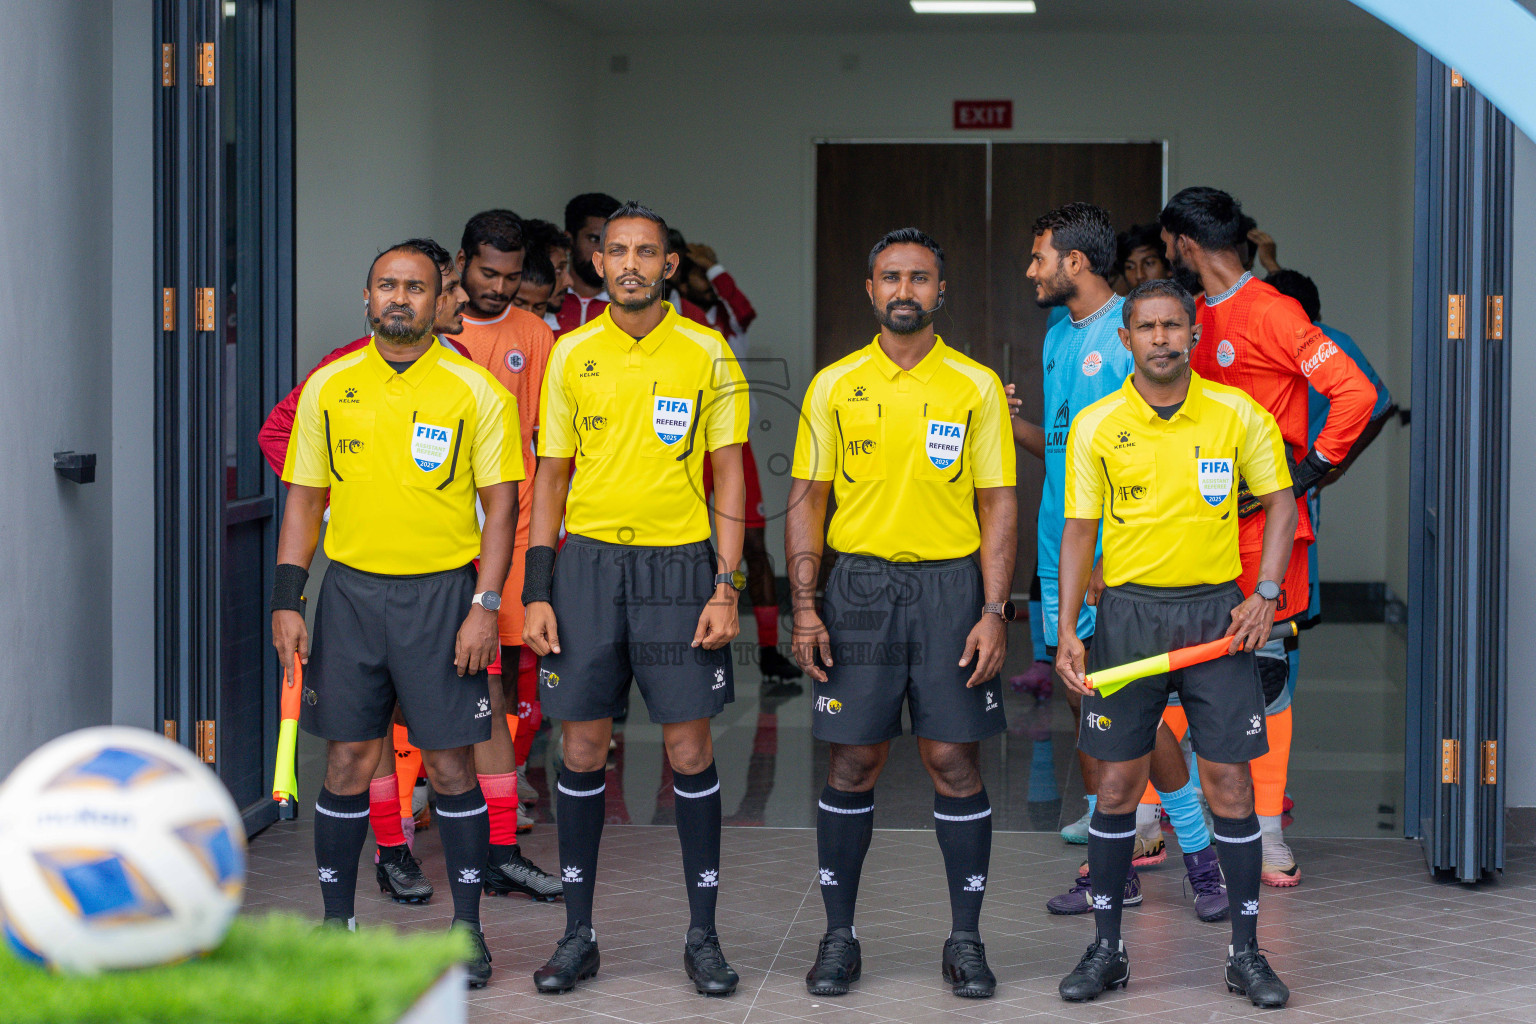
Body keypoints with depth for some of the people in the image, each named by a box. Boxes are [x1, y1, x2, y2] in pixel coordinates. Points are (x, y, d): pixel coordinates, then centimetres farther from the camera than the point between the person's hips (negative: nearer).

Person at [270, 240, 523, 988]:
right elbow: (304, 499, 10)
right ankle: (336, 925, 16)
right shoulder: (329, 388, 7)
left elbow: (500, 504, -2)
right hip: (350, 591, 2)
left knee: (450, 764, 0)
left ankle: (468, 928, 12)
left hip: (441, 594, -2)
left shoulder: (475, 390, -1)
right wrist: (286, 601, 2)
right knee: (348, 762, 5)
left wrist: (484, 608, -10)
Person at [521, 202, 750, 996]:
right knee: (582, 747, 4)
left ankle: (703, 935, 11)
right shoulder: (572, 355, 6)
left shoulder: (706, 354, 0)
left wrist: (726, 588, -6)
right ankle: (578, 935, 14)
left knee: (690, 750, 0)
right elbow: (550, 477, 9)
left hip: (678, 564, -2)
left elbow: (729, 478, 2)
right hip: (588, 563, 2)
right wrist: (536, 591, 2)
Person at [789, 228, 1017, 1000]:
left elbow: (999, 504, 3)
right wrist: (804, 606, -2)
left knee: (954, 761, -1)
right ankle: (839, 937, 12)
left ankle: (966, 940, 9)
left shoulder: (977, 387, 3)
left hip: (950, 587, -1)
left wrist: (993, 612, -6)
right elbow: (805, 499, 7)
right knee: (853, 763, 2)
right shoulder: (834, 386, 6)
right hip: (859, 587, 1)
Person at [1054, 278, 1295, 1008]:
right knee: (1117, 785, 3)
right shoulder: (1096, 426, -1)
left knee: (1229, 784, 0)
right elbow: (1079, 530, 2)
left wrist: (1266, 595, -4)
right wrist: (1067, 631, -6)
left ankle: (1245, 954, 9)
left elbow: (1280, 502, 8)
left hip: (1217, 611, 0)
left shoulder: (1238, 415, -1)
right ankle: (1107, 949, 15)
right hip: (1128, 612, 0)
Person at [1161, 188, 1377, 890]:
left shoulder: (1270, 313, -11)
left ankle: (1267, 830, 8)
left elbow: (1356, 391, -17)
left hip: (1261, 521, -7)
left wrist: (1309, 471, -15)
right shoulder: (1194, 318, 13)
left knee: (1264, 668, 0)